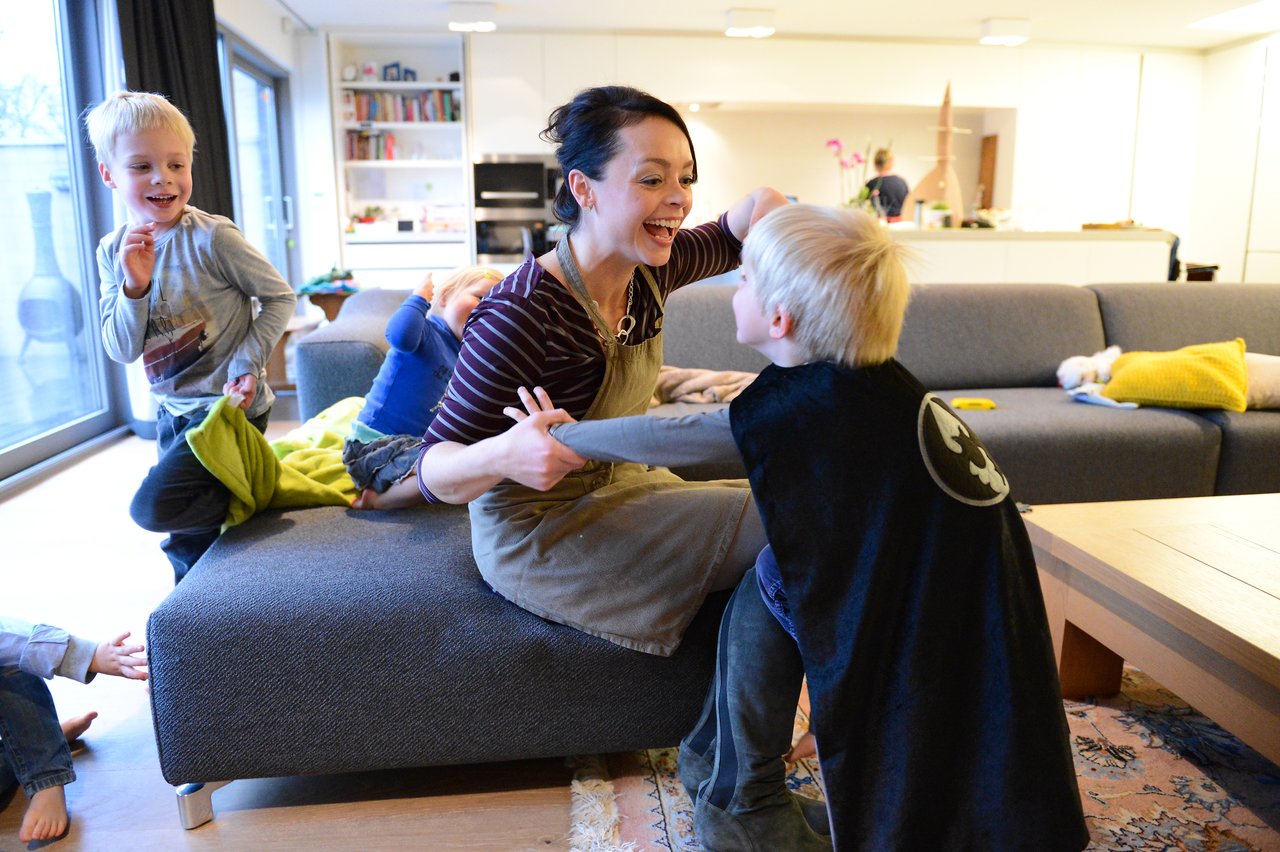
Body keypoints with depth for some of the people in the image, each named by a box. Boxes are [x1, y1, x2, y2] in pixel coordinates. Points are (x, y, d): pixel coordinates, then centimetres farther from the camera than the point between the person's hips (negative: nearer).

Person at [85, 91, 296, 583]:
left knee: (153, 506, -18)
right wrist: (134, 287, -20)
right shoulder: (113, 253, 0)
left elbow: (280, 297, -11)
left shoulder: (211, 237, -18)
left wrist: (249, 363, -20)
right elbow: (122, 352, -4)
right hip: (172, 411, 7)